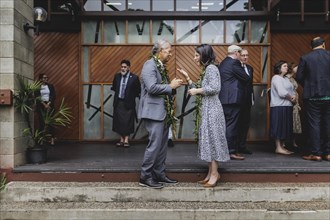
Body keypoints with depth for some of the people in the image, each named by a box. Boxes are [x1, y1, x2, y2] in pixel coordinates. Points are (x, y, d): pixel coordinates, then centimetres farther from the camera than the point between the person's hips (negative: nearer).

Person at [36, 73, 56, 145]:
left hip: (50, 105, 1)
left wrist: (48, 104, -9)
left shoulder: (50, 86, 10)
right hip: (41, 105, -1)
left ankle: (52, 139, -8)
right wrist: (44, 105, -11)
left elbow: (53, 96, 3)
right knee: (41, 122, -6)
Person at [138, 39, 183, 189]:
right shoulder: (150, 65, -11)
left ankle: (159, 174, 21)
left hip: (163, 112, 10)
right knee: (154, 144, -8)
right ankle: (145, 177, 2)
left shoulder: (161, 66, 17)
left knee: (162, 145, 12)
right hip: (154, 111, -10)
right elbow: (152, 87, -22)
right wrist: (171, 86, -13)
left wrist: (173, 86, 6)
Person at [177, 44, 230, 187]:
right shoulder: (206, 70, 17)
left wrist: (196, 91, -14)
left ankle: (214, 173, 2)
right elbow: (200, 90, 14)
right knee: (208, 140, 10)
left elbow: (215, 88, -22)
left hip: (211, 110, -10)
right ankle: (211, 173, 16)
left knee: (212, 139, -5)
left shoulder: (211, 68, -11)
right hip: (205, 110, 10)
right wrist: (188, 78, 12)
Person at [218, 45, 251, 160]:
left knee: (227, 125, 14)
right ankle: (231, 151, -1)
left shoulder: (223, 63, 17)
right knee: (231, 125, -6)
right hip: (232, 98, -10)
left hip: (224, 98, 10)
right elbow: (246, 78, -11)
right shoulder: (234, 63, -12)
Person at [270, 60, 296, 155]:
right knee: (279, 126, -7)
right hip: (279, 106, -9)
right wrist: (291, 98, -4)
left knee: (286, 127, 9)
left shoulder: (286, 79, 20)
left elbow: (292, 91, 15)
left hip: (287, 106, 9)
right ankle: (278, 148, -4)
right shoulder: (276, 78, -7)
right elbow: (282, 92, -17)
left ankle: (282, 146, 15)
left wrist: (293, 97, -6)